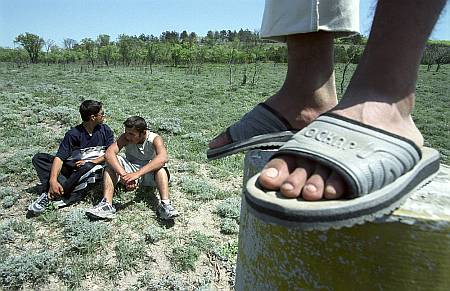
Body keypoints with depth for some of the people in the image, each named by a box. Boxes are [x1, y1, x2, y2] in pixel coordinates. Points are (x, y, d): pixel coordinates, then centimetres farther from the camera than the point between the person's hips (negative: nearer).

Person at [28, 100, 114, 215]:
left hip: (94, 168, -1)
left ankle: (49, 196, -28)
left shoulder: (105, 130, -3)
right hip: (72, 167, 2)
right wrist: (53, 180, -32)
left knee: (87, 167, -37)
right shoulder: (73, 134, -9)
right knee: (38, 158, -14)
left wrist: (93, 161, -22)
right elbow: (59, 157, -18)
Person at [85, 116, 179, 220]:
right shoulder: (125, 137, -12)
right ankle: (107, 205, -33)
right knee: (112, 162, -23)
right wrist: (123, 175, -45)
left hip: (150, 174, -2)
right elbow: (109, 152, -29)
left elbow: (163, 158, -41)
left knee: (160, 166, -34)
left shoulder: (155, 139, -19)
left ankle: (165, 204, -44)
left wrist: (137, 174, -51)